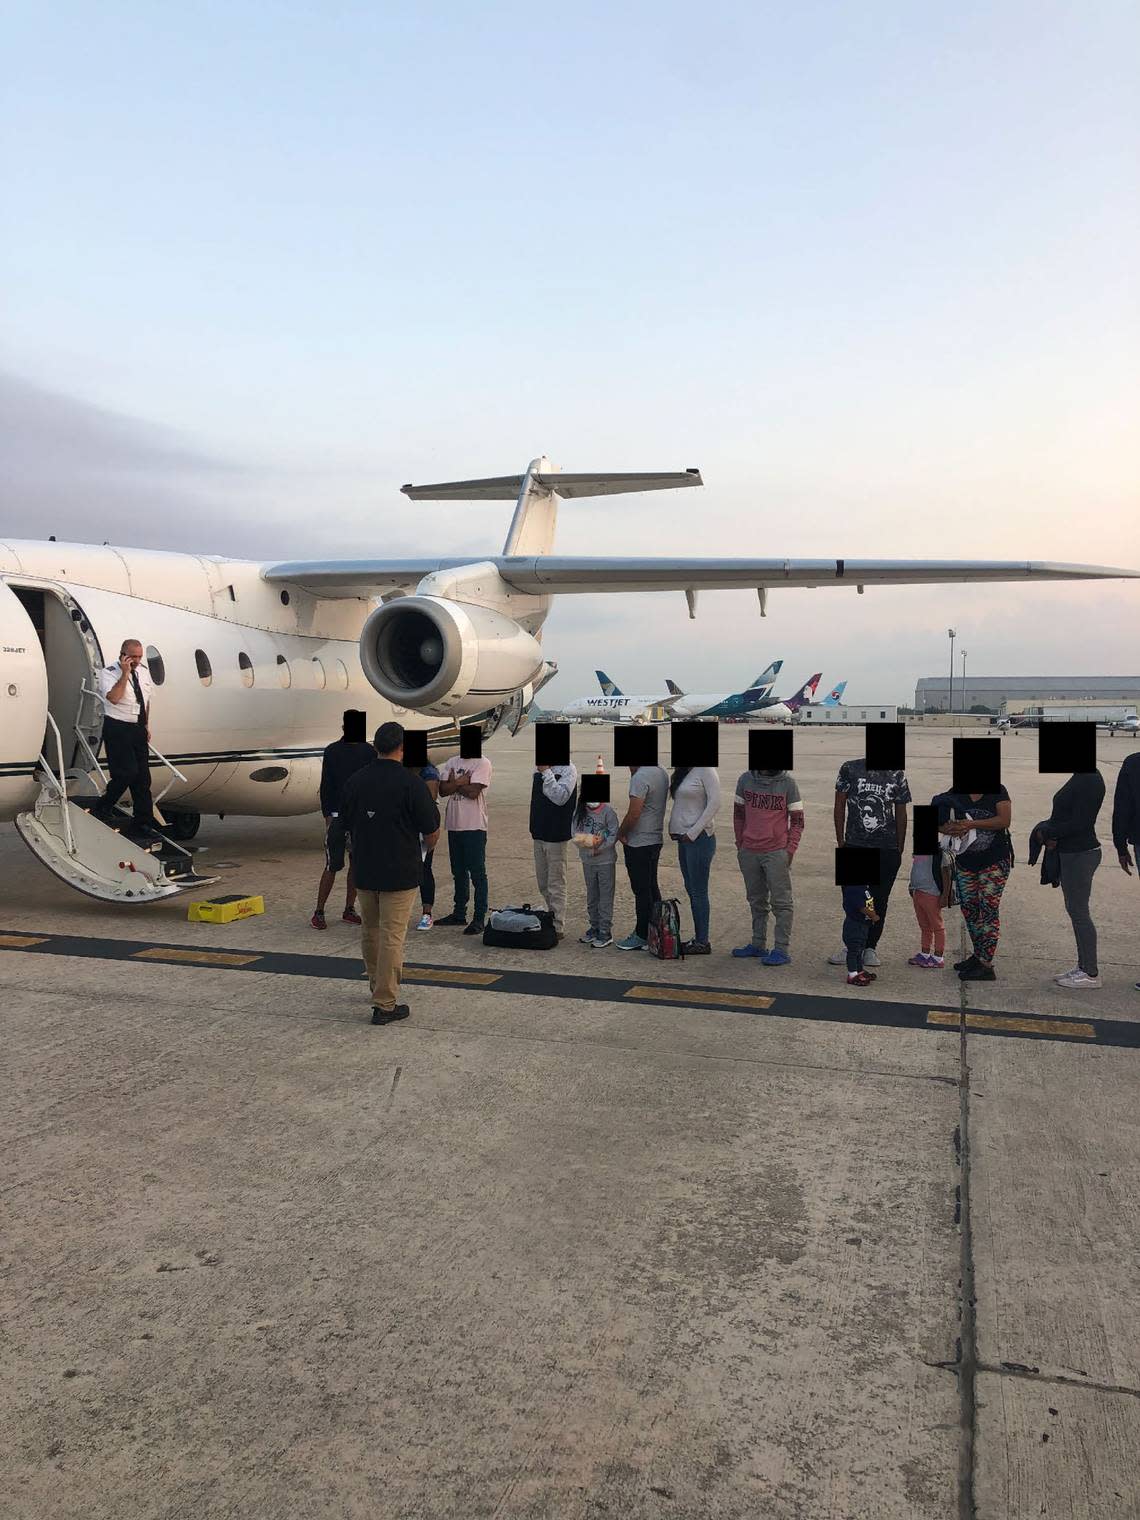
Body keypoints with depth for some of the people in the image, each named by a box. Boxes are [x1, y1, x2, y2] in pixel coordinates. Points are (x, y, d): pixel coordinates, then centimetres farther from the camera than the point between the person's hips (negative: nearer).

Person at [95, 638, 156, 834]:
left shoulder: (143, 670, 11)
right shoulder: (109, 673, -9)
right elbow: (114, 698, -25)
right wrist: (125, 673, -24)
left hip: (138, 729, 7)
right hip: (118, 729, -7)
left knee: (143, 777, 6)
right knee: (127, 772, -15)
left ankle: (143, 823, 12)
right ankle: (102, 810, 6)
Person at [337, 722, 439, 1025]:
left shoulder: (355, 781, 1)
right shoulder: (410, 782, -14)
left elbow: (345, 826, 11)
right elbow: (431, 830, -8)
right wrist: (430, 844, 15)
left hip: (364, 871, 5)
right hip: (399, 872, -5)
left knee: (370, 932, 20)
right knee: (392, 937, -1)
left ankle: (378, 986, 38)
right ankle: (385, 1004, 1)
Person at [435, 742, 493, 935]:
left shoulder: (482, 763, -7)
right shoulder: (452, 762, 12)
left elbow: (473, 791, -18)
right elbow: (442, 789, 1)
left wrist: (454, 784, -4)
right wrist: (460, 782, -12)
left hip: (474, 827, -7)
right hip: (454, 825, 7)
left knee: (477, 874, -2)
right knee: (458, 872, 16)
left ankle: (479, 918, 2)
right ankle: (459, 913, 26)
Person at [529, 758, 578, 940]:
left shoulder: (567, 770, -12)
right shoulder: (538, 769, 11)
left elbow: (560, 797, -25)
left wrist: (546, 771, -24)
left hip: (556, 835, -8)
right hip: (539, 834, 8)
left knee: (556, 885, -2)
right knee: (543, 884, 15)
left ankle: (558, 927, 4)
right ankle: (550, 920, 27)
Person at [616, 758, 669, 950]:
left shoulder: (641, 777, -22)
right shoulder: (662, 772, 7)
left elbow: (633, 814, -23)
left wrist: (620, 832, -8)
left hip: (638, 843, -9)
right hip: (656, 839, 9)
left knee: (642, 891, 0)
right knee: (652, 888, 16)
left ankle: (642, 936, 8)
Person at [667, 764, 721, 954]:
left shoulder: (705, 771, -12)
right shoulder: (682, 773, 14)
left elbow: (714, 802, -18)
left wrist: (694, 831, -19)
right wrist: (675, 828, 4)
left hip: (699, 838, -9)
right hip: (684, 838, 9)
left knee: (698, 891, -3)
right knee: (691, 890, 12)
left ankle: (703, 942, 4)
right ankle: (698, 937, 20)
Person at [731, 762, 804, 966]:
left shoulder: (787, 782, -7)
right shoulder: (745, 779, 3)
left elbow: (797, 820, -3)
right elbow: (738, 814, 12)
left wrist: (790, 850, -8)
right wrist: (740, 845, 10)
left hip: (776, 852, -4)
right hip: (749, 852, 4)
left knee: (781, 901, -1)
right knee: (756, 901, 15)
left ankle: (782, 949, 3)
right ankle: (758, 944, 26)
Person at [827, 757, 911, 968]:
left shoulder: (896, 775, 6)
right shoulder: (850, 769, 1)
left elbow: (901, 815, 10)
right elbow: (839, 807, 4)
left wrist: (900, 850, 6)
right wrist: (840, 842, -1)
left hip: (887, 850, 1)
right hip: (855, 847, -1)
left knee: (879, 901, 6)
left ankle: (870, 947, 16)